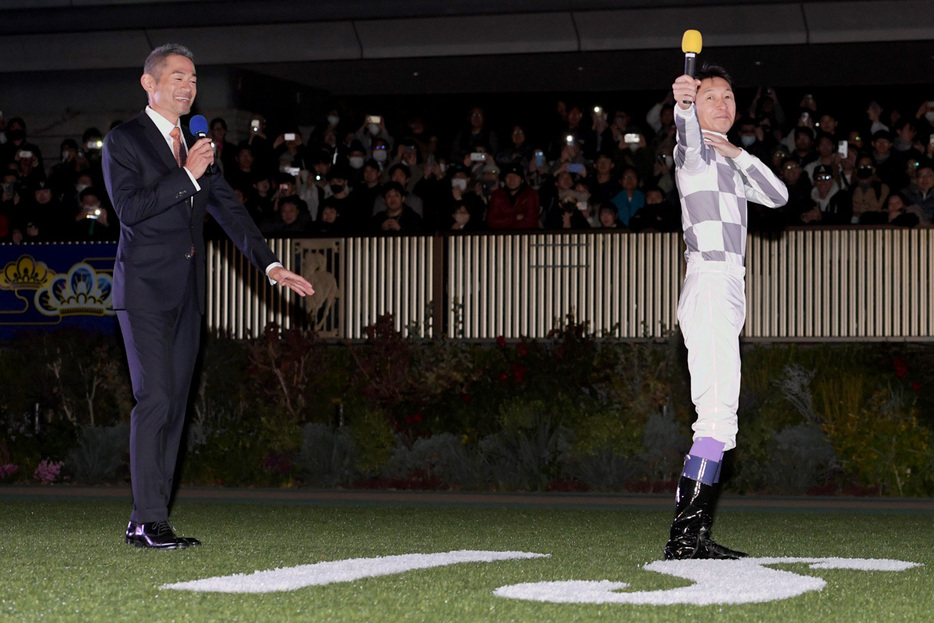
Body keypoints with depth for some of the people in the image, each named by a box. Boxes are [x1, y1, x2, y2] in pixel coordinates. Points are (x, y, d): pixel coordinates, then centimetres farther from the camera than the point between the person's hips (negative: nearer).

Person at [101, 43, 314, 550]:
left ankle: (144, 521, 8)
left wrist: (270, 265, 4)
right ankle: (150, 520, -13)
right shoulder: (124, 141, -3)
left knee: (174, 403, 5)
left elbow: (228, 209, 15)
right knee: (154, 398, -14)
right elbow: (129, 208, -14)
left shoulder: (196, 147, 18)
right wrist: (186, 176, -17)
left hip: (186, 294, 7)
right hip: (145, 289, -7)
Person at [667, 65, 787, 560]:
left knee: (717, 417, 7)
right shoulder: (693, 151, -2)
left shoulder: (729, 161, 24)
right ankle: (684, 534, -24)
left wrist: (737, 154, 2)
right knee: (719, 414, -19)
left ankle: (695, 535, 8)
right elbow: (688, 140, -27)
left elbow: (776, 196, 13)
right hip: (708, 283, -9)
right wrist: (683, 105, -49)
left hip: (729, 291, 9)